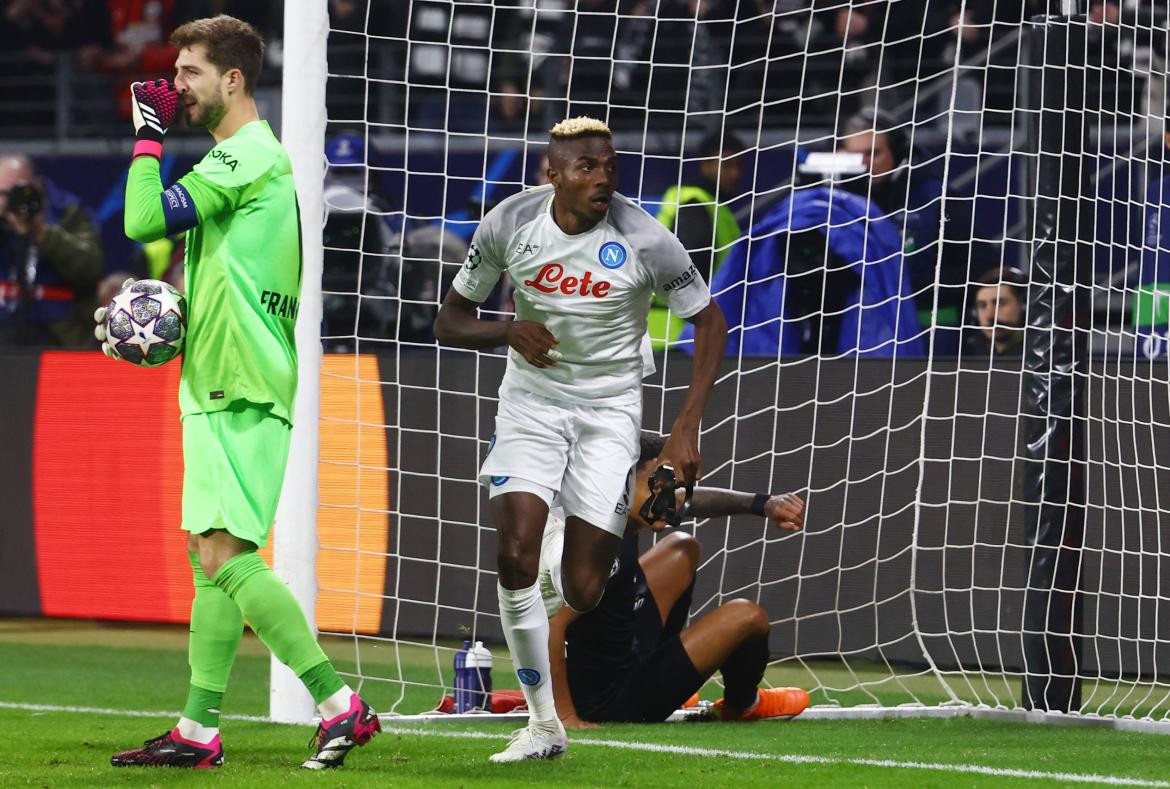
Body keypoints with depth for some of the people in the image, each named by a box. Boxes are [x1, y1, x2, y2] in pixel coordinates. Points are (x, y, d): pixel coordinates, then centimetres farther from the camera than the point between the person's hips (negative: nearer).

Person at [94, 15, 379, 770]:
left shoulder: (248, 155, -14)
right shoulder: (247, 157, 19)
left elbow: (145, 220, -21)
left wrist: (150, 135, -9)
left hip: (241, 389, -11)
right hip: (222, 385, 11)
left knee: (226, 557, -16)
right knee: (211, 557, 11)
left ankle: (341, 705, -16)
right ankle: (199, 730, 14)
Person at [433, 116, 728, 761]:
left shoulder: (644, 241, -17)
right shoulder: (509, 223, -10)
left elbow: (710, 321, -4)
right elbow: (449, 321, 1)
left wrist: (686, 430, -12)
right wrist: (510, 331, -21)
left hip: (609, 410, -1)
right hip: (531, 399, 1)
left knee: (583, 593, -8)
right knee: (515, 556, -18)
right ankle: (543, 725, -8)